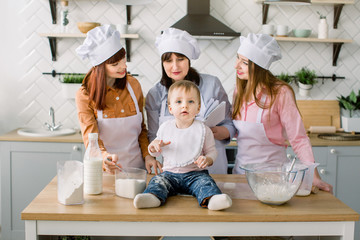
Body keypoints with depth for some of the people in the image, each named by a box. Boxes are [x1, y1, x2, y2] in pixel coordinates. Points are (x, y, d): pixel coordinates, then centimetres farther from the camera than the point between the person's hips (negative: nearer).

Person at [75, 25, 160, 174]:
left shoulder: (133, 85, 6)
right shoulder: (85, 95, -6)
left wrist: (147, 155, 1)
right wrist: (104, 156, -37)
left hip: (136, 167, 2)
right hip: (105, 168, -2)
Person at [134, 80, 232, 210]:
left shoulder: (203, 130, 0)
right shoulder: (165, 127, 7)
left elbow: (211, 151, 3)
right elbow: (155, 152, 16)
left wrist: (207, 159, -20)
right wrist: (154, 146, -9)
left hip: (195, 173, -2)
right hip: (170, 173, 2)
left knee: (205, 181, -30)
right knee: (158, 180, -24)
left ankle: (210, 199, -57)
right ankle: (153, 196, -52)